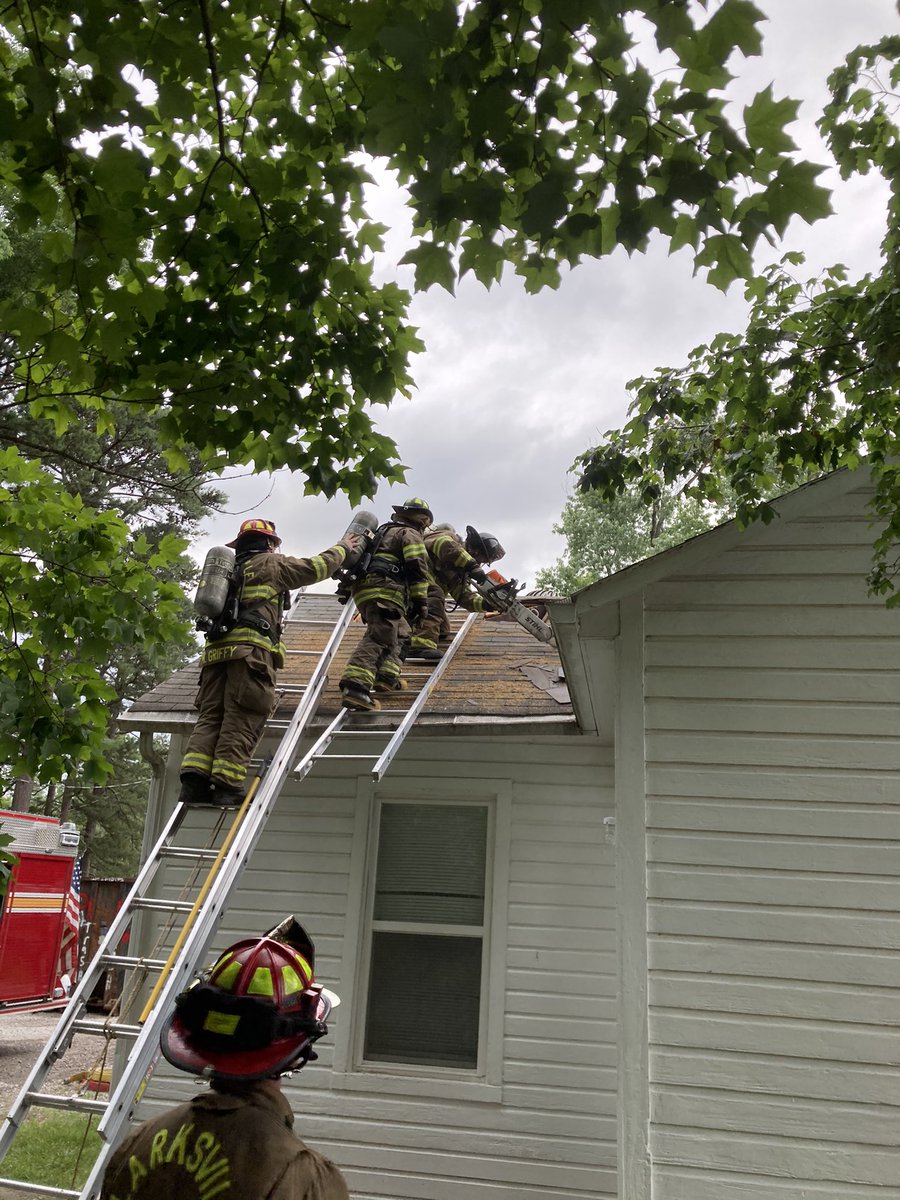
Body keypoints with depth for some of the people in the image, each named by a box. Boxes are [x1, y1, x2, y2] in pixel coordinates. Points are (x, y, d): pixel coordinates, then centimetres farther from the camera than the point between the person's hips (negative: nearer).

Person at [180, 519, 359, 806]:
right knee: (241, 721, -10)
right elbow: (315, 567, 12)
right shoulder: (271, 563, 10)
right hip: (251, 649, -7)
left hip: (216, 649, 7)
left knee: (211, 716, 0)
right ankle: (226, 787, -16)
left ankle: (194, 781, -13)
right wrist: (342, 548, 27)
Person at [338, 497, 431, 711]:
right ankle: (355, 686, -36)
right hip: (386, 591, -9)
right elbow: (417, 568, -8)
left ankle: (387, 677, 7)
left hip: (364, 590, 9)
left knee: (397, 632, 22)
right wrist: (420, 601, -9)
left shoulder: (385, 532, 33)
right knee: (378, 638, -20)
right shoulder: (410, 534, 5)